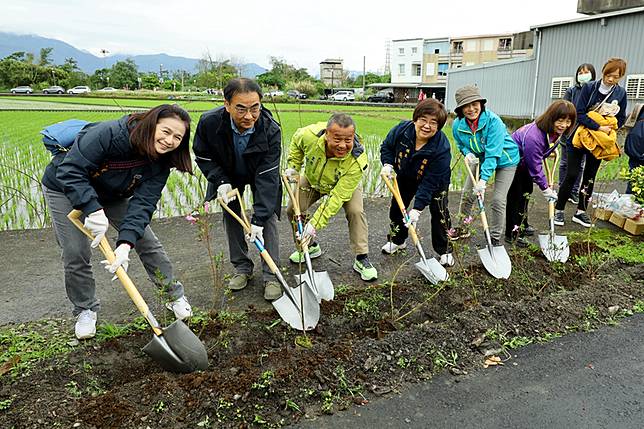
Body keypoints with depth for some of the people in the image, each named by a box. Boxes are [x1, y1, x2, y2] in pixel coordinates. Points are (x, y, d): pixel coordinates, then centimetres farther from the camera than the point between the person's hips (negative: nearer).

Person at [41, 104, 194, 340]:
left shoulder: (160, 161, -21)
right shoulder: (108, 133, -37)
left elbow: (143, 202, -28)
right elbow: (70, 171, -34)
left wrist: (126, 243, -40)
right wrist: (93, 210, -44)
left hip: (112, 195, 4)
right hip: (66, 189, -4)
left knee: (147, 241, -1)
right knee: (76, 254, -6)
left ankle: (175, 295, 15)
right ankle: (85, 310, 19)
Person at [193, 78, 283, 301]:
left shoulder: (271, 129, -37)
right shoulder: (209, 123, -32)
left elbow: (267, 176, -35)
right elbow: (203, 156, -11)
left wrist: (258, 219, -38)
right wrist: (221, 181, -25)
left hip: (261, 173, -1)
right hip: (228, 174, 2)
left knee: (268, 217, -7)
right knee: (231, 216, 4)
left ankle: (271, 275, 1)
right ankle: (242, 267, 20)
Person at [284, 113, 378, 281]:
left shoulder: (357, 161, -42)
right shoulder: (309, 135, -37)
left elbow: (338, 197, -40)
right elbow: (296, 140, -8)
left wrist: (315, 224, -42)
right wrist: (293, 166, -13)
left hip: (346, 185, -3)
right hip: (313, 180, 3)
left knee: (356, 212, -24)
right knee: (292, 210, -4)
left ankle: (361, 259, -8)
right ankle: (311, 246, 20)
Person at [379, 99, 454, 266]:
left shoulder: (442, 148, -39)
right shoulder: (401, 130, -30)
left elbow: (430, 183, -37)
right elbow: (386, 147, -7)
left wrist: (417, 208, -39)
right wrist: (387, 164, -26)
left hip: (436, 182, -3)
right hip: (406, 177, 4)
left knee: (439, 212, -7)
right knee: (397, 206, 9)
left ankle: (445, 251, 12)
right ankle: (397, 240, 32)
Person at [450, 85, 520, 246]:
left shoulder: (493, 121, -33)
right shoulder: (458, 125, -17)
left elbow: (493, 153, -35)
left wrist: (483, 180, -40)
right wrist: (467, 153, -19)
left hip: (504, 160, -5)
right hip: (481, 159, 5)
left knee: (498, 200, -10)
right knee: (467, 193, 4)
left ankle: (495, 238, 9)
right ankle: (462, 228, 26)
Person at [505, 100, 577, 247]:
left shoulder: (557, 131, -13)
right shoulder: (533, 136, -38)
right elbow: (535, 167, -29)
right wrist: (545, 188, -20)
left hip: (523, 162, 9)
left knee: (526, 191, 17)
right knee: (515, 196, -9)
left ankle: (520, 223, 34)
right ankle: (512, 233, 0)